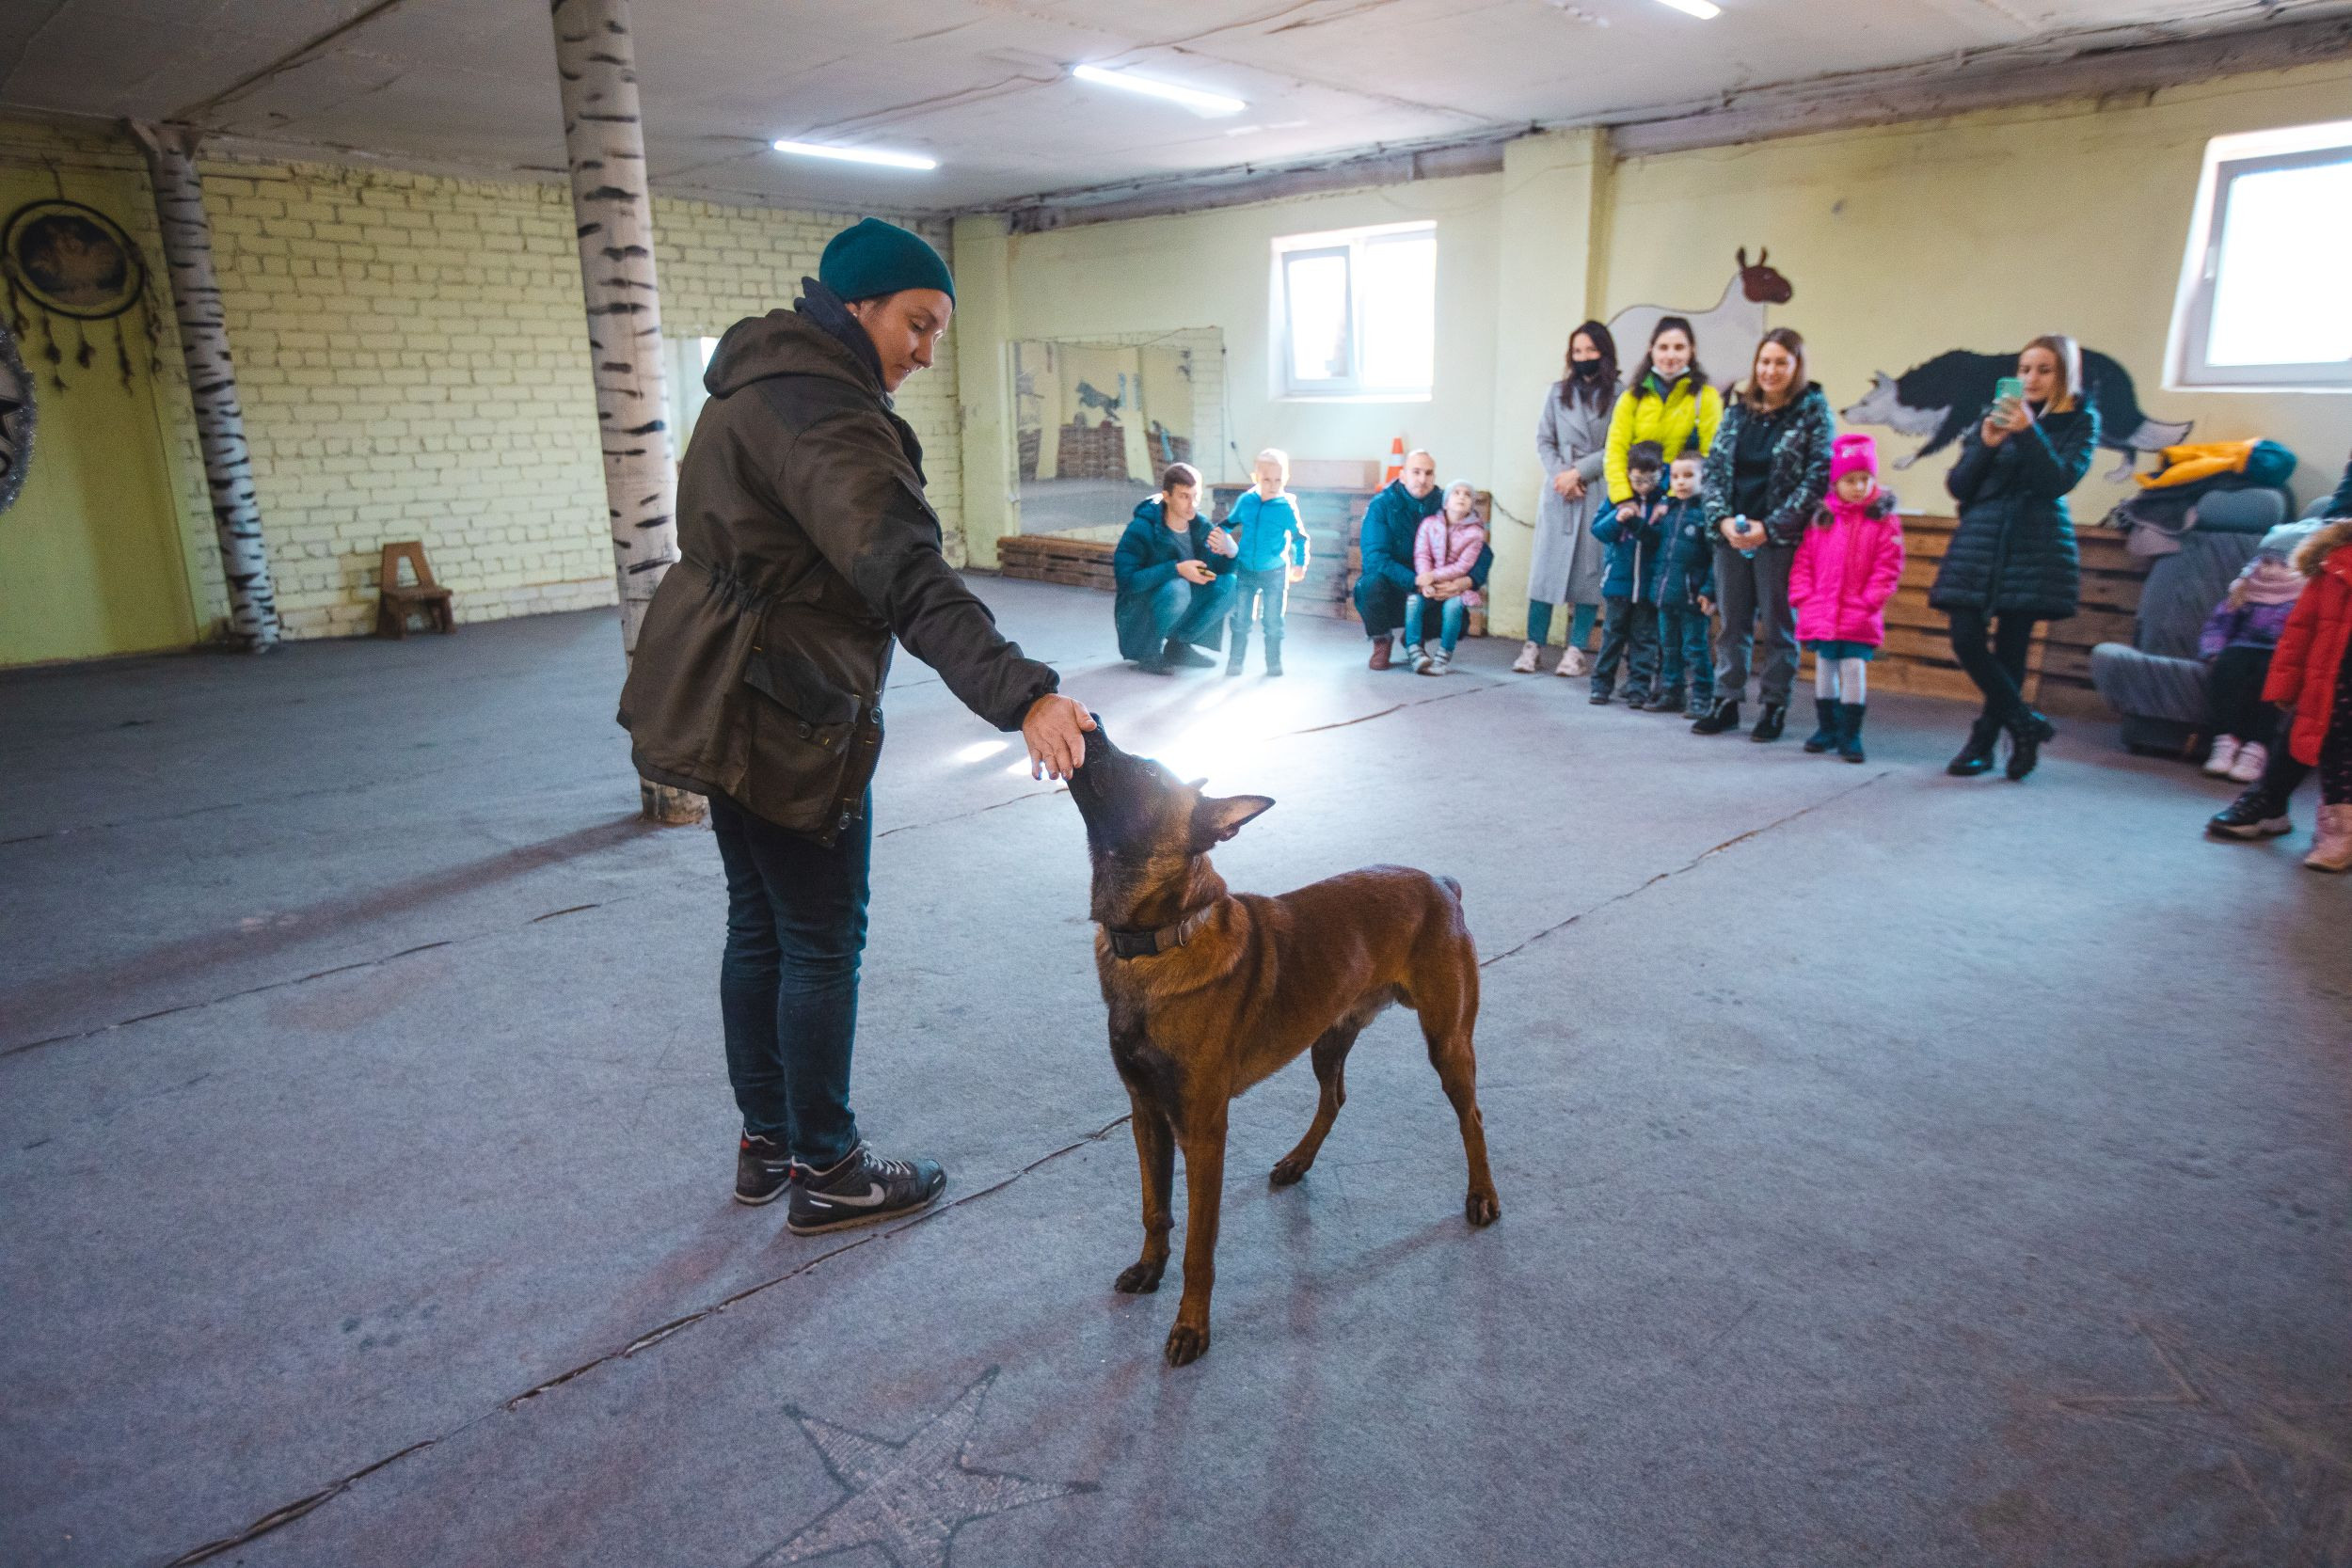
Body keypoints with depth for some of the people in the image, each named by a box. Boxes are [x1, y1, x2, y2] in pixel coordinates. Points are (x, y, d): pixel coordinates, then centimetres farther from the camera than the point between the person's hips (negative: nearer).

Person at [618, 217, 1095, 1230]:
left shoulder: (763, 385, 14)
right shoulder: (818, 411, -20)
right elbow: (908, 577, -35)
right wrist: (1022, 694, -43)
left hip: (723, 707, 10)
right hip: (785, 720, -10)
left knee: (757, 925, 17)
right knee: (822, 944, 2)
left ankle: (765, 1141, 32)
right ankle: (826, 1174, 17)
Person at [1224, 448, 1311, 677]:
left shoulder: (1287, 507, -11)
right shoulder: (1245, 501, -4)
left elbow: (1300, 538, -3)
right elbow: (1229, 524, 13)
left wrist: (1299, 565, -11)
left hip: (1274, 573, -2)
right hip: (1245, 571, 2)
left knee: (1272, 621, 8)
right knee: (1240, 620, 7)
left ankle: (1274, 663, 20)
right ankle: (1234, 662, 16)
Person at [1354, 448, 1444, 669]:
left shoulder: (1444, 504, -6)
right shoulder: (1381, 505, -13)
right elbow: (1374, 557, -24)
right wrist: (1415, 581, -36)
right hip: (1390, 583, -2)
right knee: (1373, 583, -36)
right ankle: (1381, 641, -6)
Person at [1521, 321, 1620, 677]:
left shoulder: (1619, 396, -1)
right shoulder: (1558, 392, 11)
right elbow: (1544, 440, 8)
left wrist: (1578, 472, -11)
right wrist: (1560, 474, -7)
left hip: (1598, 494, -2)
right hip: (1558, 491, 3)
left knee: (1589, 570, 0)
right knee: (1546, 566, 0)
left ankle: (1576, 650, 5)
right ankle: (1533, 645, 5)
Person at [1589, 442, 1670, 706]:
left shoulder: (1665, 503, -3)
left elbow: (1663, 540, -11)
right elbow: (1598, 531, -1)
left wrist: (1636, 524, -24)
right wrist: (1617, 518, -20)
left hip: (1649, 584, -1)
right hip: (1618, 580, 2)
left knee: (1644, 637, 5)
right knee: (1612, 633, 10)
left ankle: (1638, 688, 10)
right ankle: (1602, 683, 17)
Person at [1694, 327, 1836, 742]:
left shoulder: (1814, 413, -2)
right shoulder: (1738, 410, 10)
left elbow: (1817, 478, -7)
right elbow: (1714, 466, 8)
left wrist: (1769, 527, -14)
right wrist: (1723, 519, -7)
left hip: (1780, 537, -4)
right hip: (1732, 534, 4)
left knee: (1778, 626, 2)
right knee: (1732, 623, 9)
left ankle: (1774, 706, 12)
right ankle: (1726, 702, 17)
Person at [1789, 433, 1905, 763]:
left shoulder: (1885, 522, -2)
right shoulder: (1821, 520, 6)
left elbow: (1887, 570, -6)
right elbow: (1802, 562, 7)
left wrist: (1867, 602, -13)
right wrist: (1803, 598, -2)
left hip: (1860, 620, -3)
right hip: (1821, 616, 3)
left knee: (1854, 671, -5)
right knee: (1824, 671, 12)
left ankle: (1850, 734, 6)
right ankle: (1828, 728, 27)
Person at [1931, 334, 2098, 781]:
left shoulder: (2080, 421, 6)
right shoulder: (1996, 414, 11)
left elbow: (2060, 481, -10)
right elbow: (1957, 485, 6)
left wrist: (2029, 431, -19)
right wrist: (1986, 445, -11)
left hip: (2034, 547, -2)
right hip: (1978, 543, 2)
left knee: (2010, 647, -2)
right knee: (1966, 639, -9)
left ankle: (1983, 742, 10)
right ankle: (2026, 724, 6)